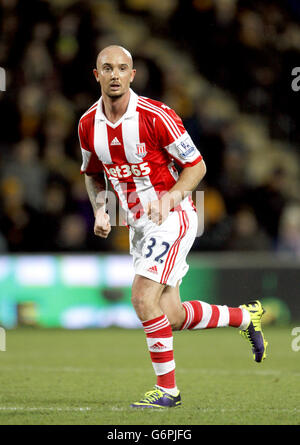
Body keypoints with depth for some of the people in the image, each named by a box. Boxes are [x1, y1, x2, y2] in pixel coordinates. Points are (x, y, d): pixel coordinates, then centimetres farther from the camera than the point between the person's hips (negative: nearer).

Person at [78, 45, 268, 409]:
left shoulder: (156, 116, -17)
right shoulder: (88, 125, 0)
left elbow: (196, 166, -10)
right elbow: (93, 174, 17)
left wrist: (169, 197, -26)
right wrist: (100, 211, -1)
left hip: (172, 217, -7)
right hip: (138, 224, 7)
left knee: (144, 298, -19)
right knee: (172, 317, 8)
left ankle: (166, 388, -5)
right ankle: (246, 316, 32)